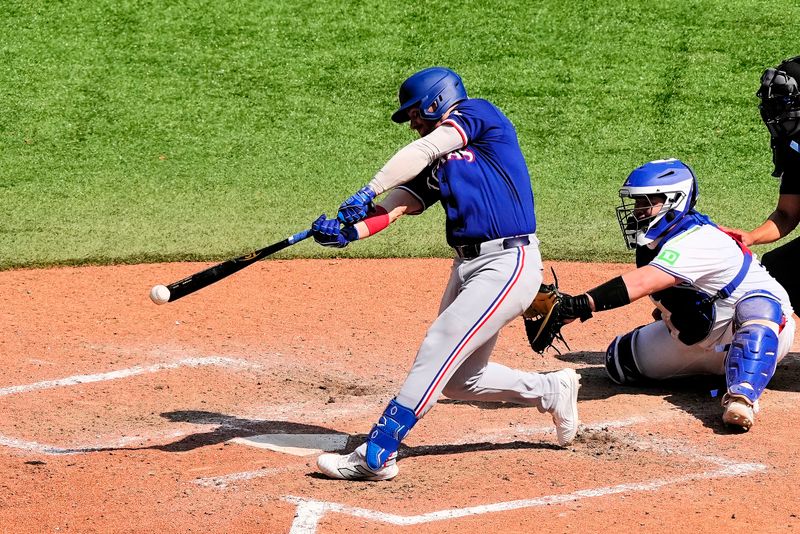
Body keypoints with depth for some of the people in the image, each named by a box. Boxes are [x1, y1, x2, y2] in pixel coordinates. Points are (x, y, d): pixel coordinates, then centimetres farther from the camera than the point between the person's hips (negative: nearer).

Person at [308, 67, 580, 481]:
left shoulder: (480, 113, -3)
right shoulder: (435, 166, 17)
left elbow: (423, 151, -17)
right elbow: (395, 207, 3)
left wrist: (369, 190, -23)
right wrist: (349, 230, -15)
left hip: (508, 264, -9)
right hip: (467, 267, 9)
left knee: (436, 352, -15)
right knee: (458, 379, 13)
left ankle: (376, 456, -13)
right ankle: (551, 391, 33)